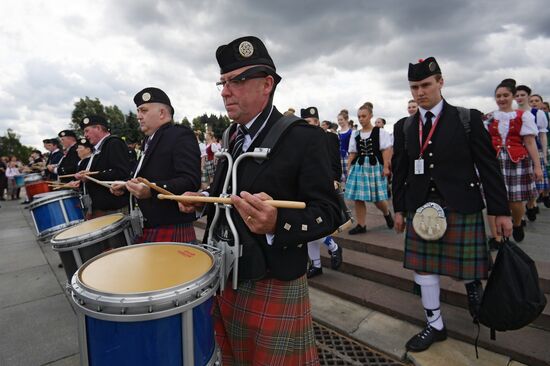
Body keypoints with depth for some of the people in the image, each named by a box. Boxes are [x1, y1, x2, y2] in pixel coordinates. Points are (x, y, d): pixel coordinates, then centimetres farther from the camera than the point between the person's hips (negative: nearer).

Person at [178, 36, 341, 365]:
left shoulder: (304, 137, -16)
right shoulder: (233, 137, 7)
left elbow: (329, 213, -17)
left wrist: (277, 222, -34)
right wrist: (202, 201, 2)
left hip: (274, 287, -7)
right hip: (225, 279, 8)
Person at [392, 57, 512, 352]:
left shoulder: (468, 118, -3)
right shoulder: (404, 127, 5)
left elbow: (489, 166, -3)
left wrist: (500, 211, -4)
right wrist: (399, 208, 8)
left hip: (461, 207, -2)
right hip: (421, 208, 3)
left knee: (465, 265, 9)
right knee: (423, 267, 7)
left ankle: (473, 288, 46)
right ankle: (435, 325, 26)